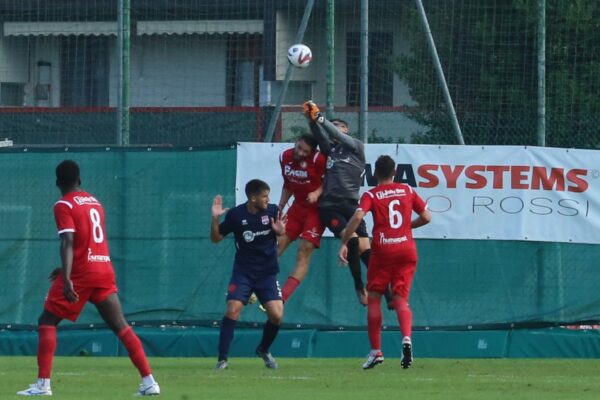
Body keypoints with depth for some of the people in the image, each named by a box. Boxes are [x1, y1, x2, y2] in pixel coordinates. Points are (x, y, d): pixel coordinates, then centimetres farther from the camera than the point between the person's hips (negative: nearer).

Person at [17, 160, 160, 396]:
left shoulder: (64, 206, -4)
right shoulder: (95, 202, 17)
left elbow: (68, 242, -17)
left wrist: (66, 278, -25)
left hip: (81, 272, -6)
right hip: (105, 270, 6)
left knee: (47, 322, 3)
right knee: (120, 326, 5)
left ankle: (43, 384, -7)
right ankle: (148, 381, -4)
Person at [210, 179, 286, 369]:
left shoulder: (272, 211, -4)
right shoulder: (235, 215, -8)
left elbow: (281, 232, 15)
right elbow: (216, 238, 2)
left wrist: (280, 231, -9)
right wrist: (215, 219, -16)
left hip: (268, 273, 2)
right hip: (243, 272, -2)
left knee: (276, 315, -11)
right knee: (233, 309, -19)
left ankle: (263, 350, 19)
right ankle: (222, 359, -11)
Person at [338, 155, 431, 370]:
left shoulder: (371, 195, 1)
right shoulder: (407, 191, 10)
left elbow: (358, 217, -16)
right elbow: (426, 217, 11)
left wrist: (344, 243, -11)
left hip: (382, 250, -2)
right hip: (407, 250, 2)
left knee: (374, 299, 9)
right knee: (401, 299, 3)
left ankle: (376, 352, 4)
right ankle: (406, 337, -26)